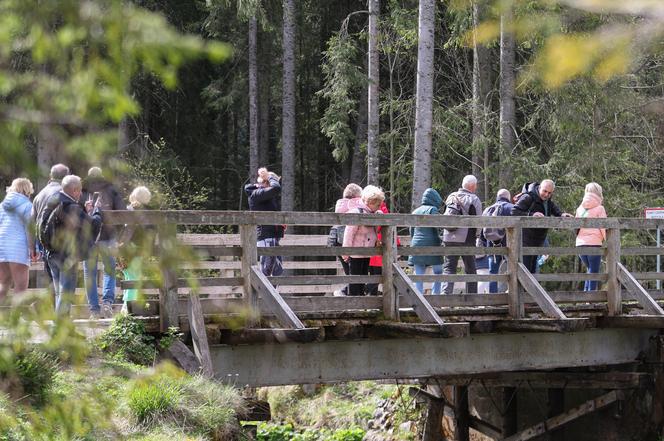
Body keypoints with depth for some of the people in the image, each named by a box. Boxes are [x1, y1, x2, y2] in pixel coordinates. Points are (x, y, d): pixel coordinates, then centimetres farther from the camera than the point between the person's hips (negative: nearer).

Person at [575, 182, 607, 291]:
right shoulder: (599, 208, -4)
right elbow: (603, 227, -6)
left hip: (580, 243, 5)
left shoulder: (580, 208, 11)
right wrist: (607, 241, 4)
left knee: (590, 270, 19)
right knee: (594, 271, 0)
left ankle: (586, 291, 11)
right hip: (594, 242, -5)